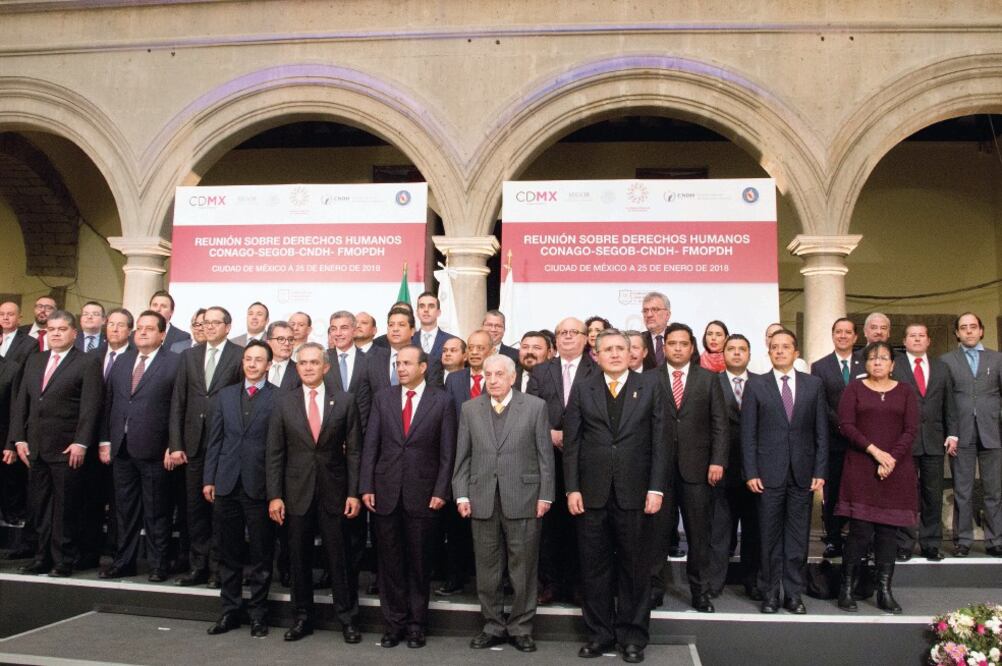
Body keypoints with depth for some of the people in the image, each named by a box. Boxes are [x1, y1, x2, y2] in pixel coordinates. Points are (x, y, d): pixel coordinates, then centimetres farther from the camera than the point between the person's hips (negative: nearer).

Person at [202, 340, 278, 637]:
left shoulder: (280, 398, -3)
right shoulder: (225, 395, 11)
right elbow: (214, 440, 11)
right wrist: (209, 478, 6)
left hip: (260, 485, -4)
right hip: (226, 483, 4)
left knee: (260, 554, 5)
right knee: (228, 553, 12)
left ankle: (258, 613, 18)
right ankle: (230, 610, 25)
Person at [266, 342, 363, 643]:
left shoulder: (344, 402, 0)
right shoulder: (284, 403, 3)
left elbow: (354, 451, 0)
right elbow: (274, 454, 2)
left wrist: (354, 492, -5)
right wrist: (274, 495, -3)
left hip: (334, 492, -1)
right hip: (297, 492, 1)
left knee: (338, 556, 5)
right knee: (299, 558, 10)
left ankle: (347, 618, 17)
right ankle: (302, 617, 24)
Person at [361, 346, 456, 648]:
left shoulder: (442, 401, 0)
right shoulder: (382, 398, 6)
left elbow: (447, 451, -2)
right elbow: (370, 445, 4)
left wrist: (440, 491, -7)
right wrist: (366, 487, -2)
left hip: (423, 493, -2)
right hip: (385, 492, 2)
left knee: (419, 563, 8)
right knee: (389, 562, 9)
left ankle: (416, 624, 22)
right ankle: (394, 624, 22)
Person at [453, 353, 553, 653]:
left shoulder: (535, 406, 1)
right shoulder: (469, 409, 7)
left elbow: (545, 454, 0)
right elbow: (463, 456, 7)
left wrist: (545, 495, -4)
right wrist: (462, 495, 1)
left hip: (523, 498, -2)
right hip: (482, 499, 2)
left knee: (523, 568, 7)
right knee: (487, 569, 10)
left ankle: (520, 628, 22)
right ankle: (493, 626, 25)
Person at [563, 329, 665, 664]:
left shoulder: (650, 386, 4)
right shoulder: (582, 390, 6)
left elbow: (660, 440, 0)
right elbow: (571, 443, 4)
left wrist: (656, 488, -7)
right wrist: (572, 489, -3)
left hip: (635, 492, -1)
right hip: (592, 494, 1)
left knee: (634, 566, 8)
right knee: (594, 567, 9)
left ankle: (632, 636, 23)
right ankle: (599, 632, 24)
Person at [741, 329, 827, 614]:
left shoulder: (814, 384, 7)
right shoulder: (756, 385, 2)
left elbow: (821, 432, 6)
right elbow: (748, 433, 0)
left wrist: (820, 471, 0)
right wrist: (751, 472, -6)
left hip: (802, 473, 2)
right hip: (769, 473, -1)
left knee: (798, 537, 7)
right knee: (770, 537, 5)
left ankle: (794, 594, 18)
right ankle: (770, 594, 16)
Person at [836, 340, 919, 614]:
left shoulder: (905, 392, 10)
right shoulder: (854, 389, 6)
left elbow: (911, 430, 2)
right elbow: (846, 424, -4)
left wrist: (892, 459, -11)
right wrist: (875, 451, -13)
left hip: (896, 471, 2)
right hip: (860, 468, -2)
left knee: (889, 530, 3)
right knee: (860, 530, -6)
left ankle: (884, 592, 11)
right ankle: (846, 589, 3)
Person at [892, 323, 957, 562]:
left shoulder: (941, 368, 12)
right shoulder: (893, 366, -1)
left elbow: (949, 404, 12)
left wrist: (952, 434, 3)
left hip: (934, 441, 4)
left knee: (933, 495, 8)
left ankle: (931, 544, 19)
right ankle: (904, 545, 11)